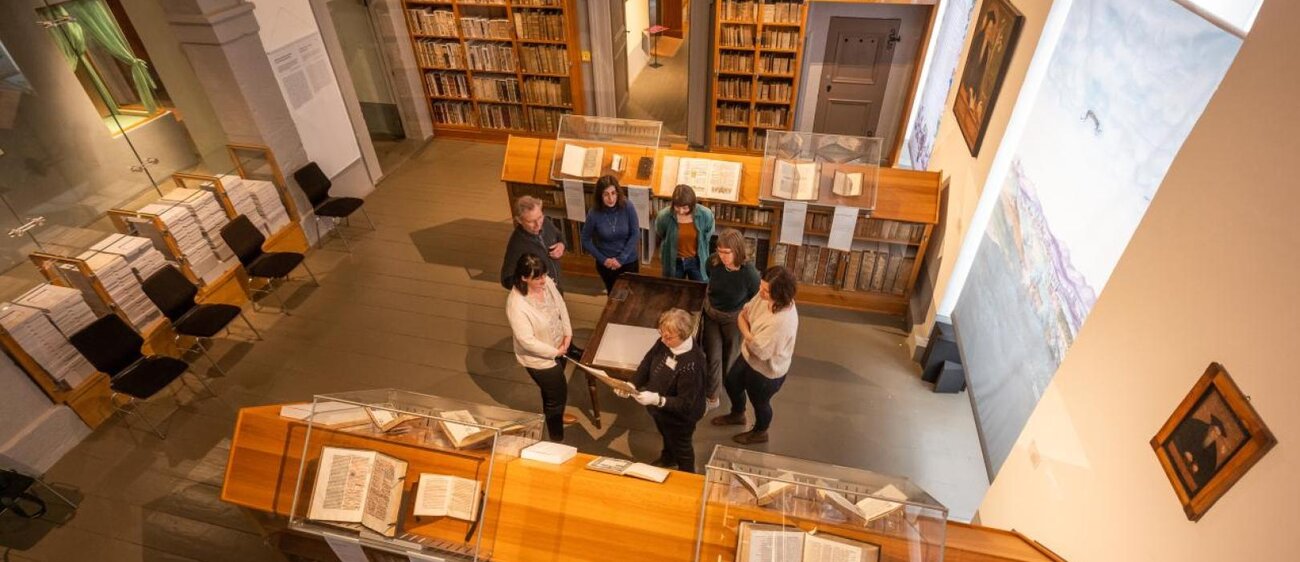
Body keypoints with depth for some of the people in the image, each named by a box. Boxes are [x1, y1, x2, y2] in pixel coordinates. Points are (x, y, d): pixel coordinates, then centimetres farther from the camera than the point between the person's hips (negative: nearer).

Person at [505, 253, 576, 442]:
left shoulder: (546, 282, -16)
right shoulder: (517, 304, -36)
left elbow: (561, 305, 0)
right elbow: (527, 341, -31)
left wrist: (568, 333, -9)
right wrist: (555, 352, -20)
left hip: (559, 346, 7)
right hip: (540, 358, -7)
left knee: (552, 387, 32)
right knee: (558, 393, 11)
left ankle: (554, 415, 62)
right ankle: (556, 439, 35)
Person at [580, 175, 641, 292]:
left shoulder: (628, 208, -18)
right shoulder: (594, 213, -17)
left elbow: (635, 235, -12)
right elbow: (586, 240, -6)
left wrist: (621, 258, -16)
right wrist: (602, 259, -12)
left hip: (629, 262, 0)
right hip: (606, 264, 0)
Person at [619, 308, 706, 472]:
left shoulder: (691, 364, -40)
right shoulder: (664, 342, -19)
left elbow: (685, 404, -33)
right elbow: (647, 364, -5)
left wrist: (657, 400, -43)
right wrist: (632, 384, -19)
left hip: (679, 417, -7)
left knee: (681, 447, 24)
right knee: (666, 436, 36)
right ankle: (668, 458, 68)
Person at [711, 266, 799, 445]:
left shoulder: (783, 321, -41)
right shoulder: (764, 296, -17)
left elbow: (760, 350, -32)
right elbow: (744, 313, 0)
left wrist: (745, 330, -19)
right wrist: (743, 319, -22)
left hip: (766, 371, -8)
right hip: (749, 357, 8)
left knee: (759, 402, 21)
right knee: (731, 382, 29)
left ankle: (760, 432, 54)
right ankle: (737, 414, 60)